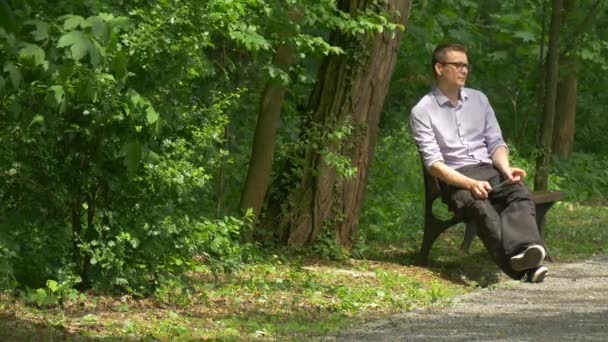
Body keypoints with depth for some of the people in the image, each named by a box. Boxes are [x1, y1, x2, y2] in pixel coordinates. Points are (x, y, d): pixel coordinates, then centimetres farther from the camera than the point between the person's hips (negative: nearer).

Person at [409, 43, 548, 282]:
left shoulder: (478, 100, 20)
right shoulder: (422, 112, 2)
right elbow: (434, 163, -7)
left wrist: (505, 168, -5)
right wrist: (470, 184, -22)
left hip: (489, 170, 5)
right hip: (454, 179, -5)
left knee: (520, 193, -30)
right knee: (480, 205, -37)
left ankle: (525, 249, -58)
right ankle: (521, 266, -59)